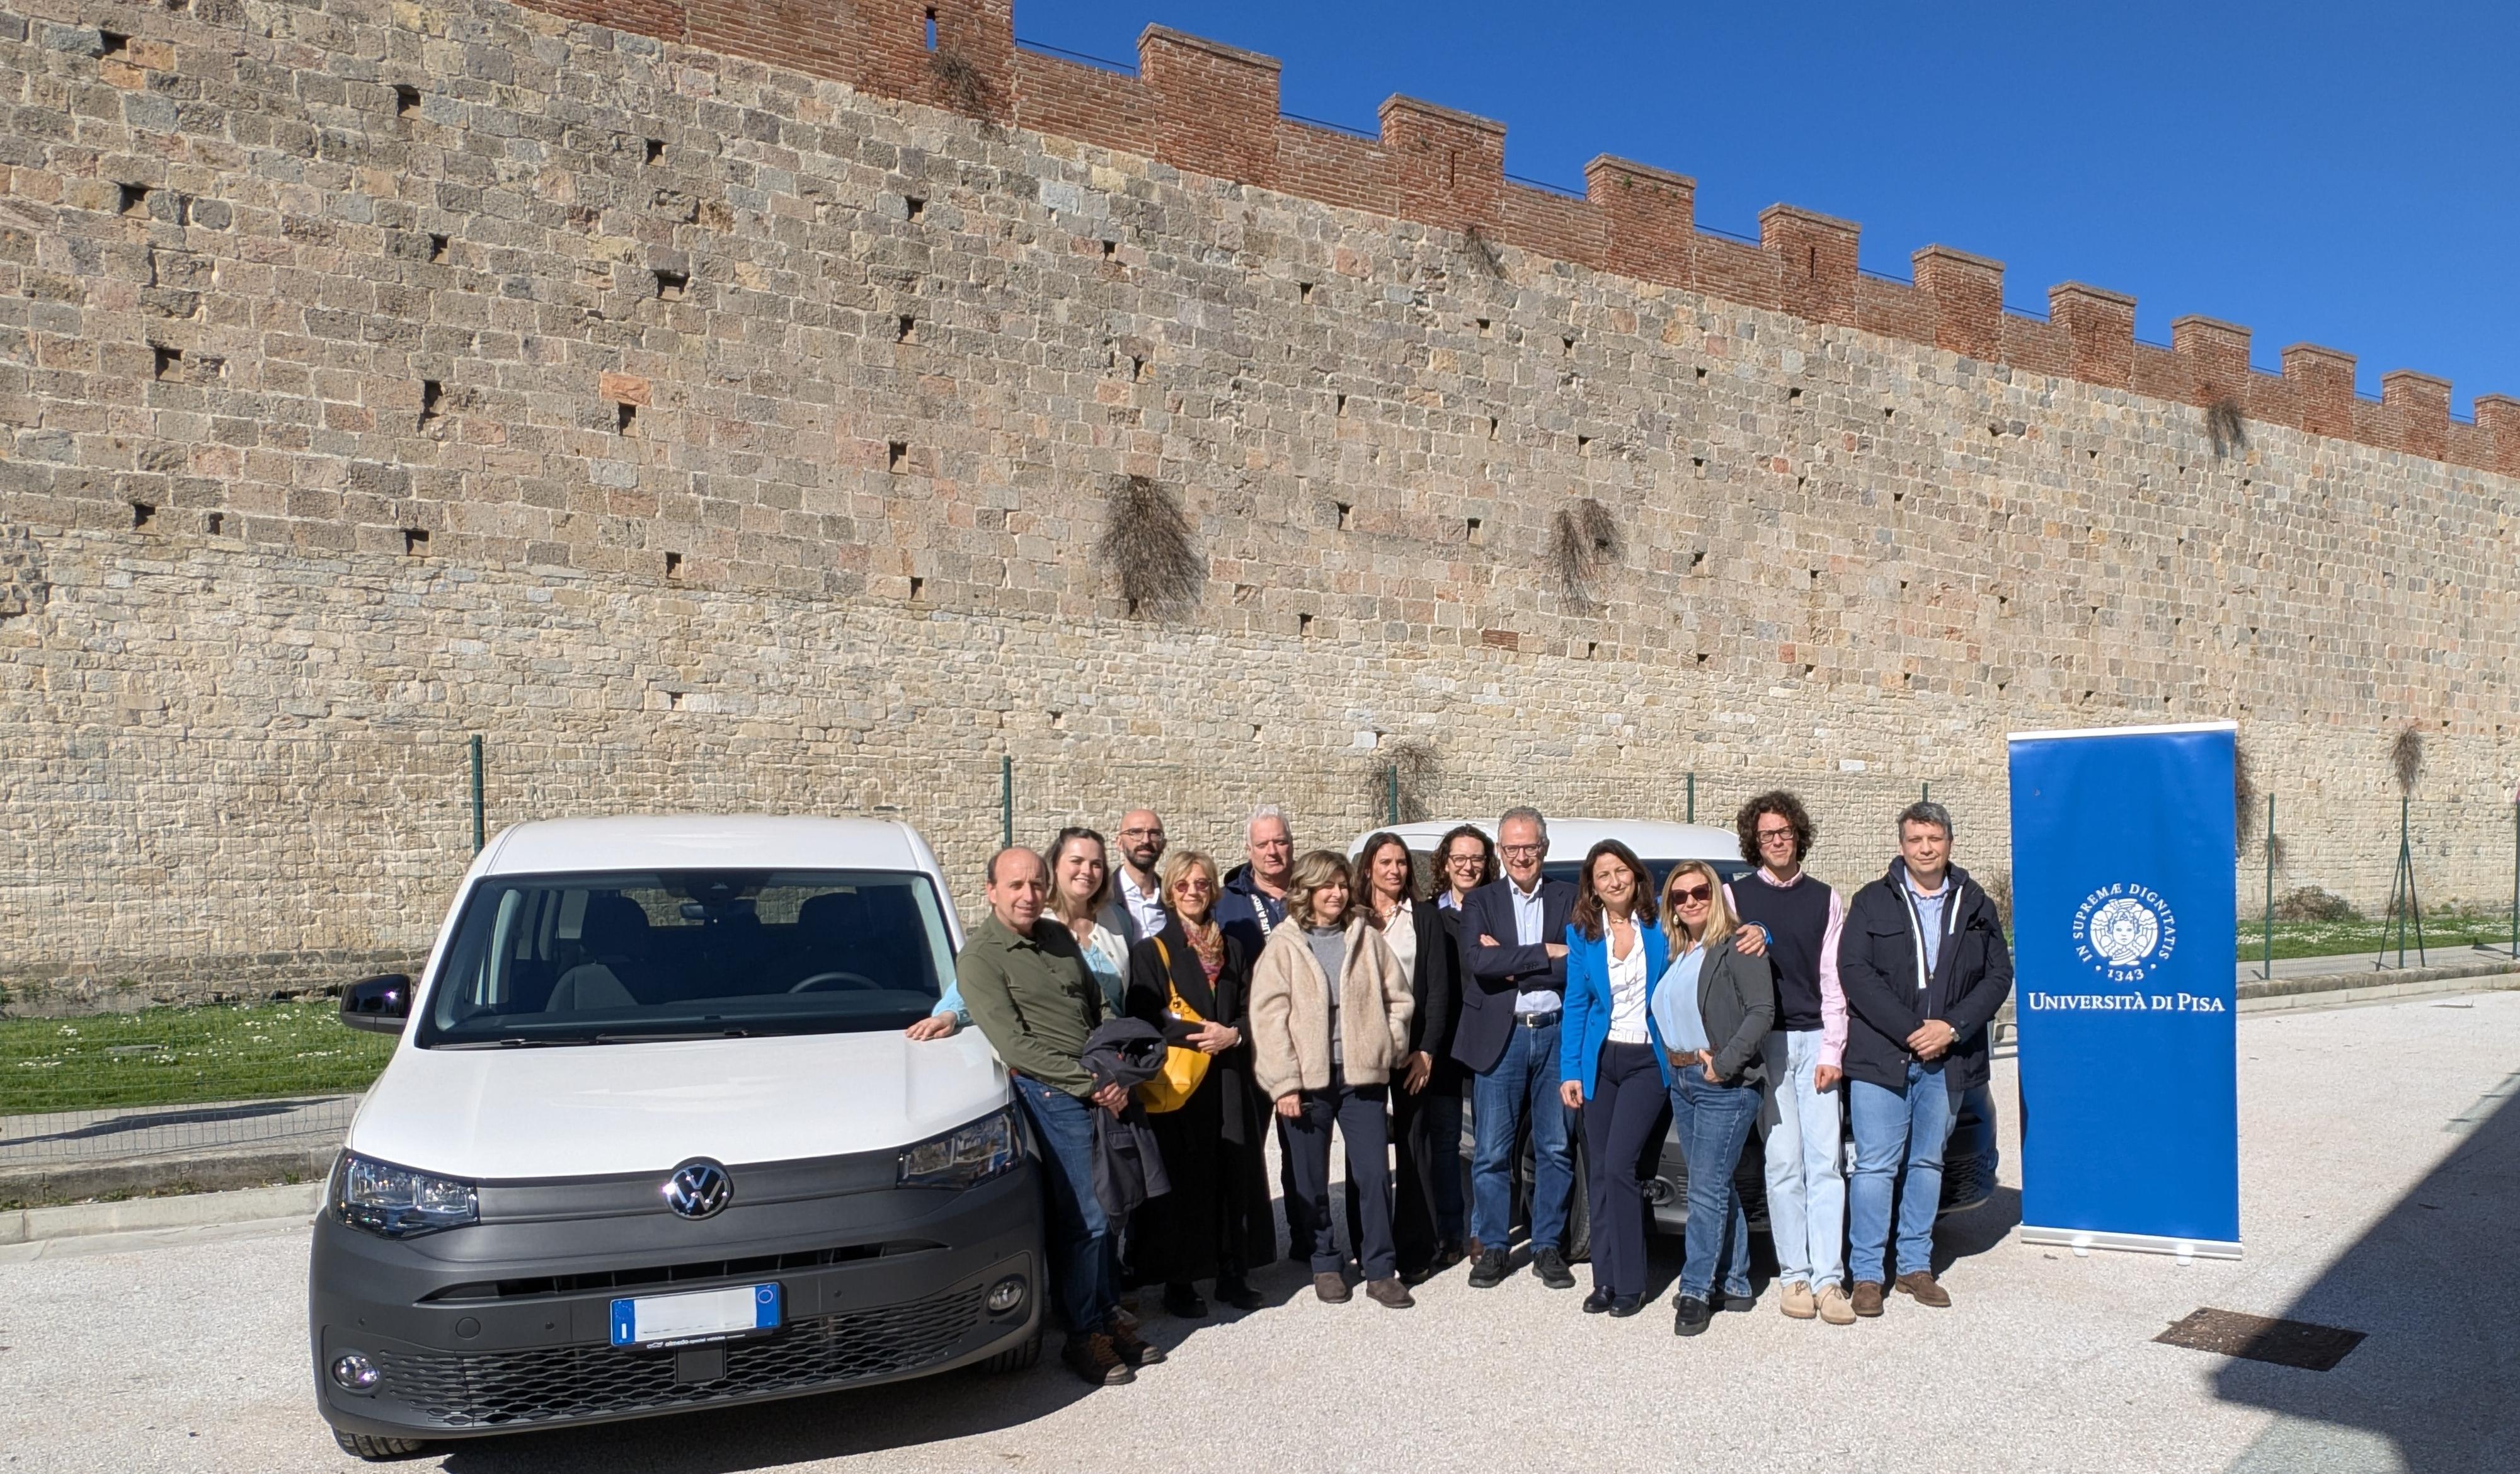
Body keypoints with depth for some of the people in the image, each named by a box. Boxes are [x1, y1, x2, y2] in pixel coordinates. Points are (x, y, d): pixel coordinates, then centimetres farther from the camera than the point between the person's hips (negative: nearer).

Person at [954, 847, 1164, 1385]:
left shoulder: (1060, 937, 15)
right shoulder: (980, 958, -7)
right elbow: (1015, 1044, -14)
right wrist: (1090, 1085, -15)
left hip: (1103, 1091, 6)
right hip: (1051, 1094, -6)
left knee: (1105, 1214, 9)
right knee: (1084, 1220, -6)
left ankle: (1108, 1320, 22)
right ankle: (1084, 1337, 7)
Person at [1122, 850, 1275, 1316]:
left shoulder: (1232, 949, 15)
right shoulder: (1151, 952, 1)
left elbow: (1249, 1011, 12)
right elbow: (1144, 1019, -7)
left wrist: (1232, 1034, -9)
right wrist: (1201, 1034, -18)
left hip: (1231, 1081, 4)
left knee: (1234, 1177, 4)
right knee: (1182, 1182, -3)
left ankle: (1232, 1274, 15)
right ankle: (1178, 1282, 6)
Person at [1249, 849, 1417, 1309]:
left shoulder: (1367, 939, 7)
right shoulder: (1284, 945, -1)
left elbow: (1398, 998, 12)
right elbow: (1269, 1015, -5)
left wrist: (1390, 1049, 0)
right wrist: (1284, 1083, -10)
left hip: (1362, 1076, 2)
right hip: (1306, 1081, -1)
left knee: (1374, 1175, 1)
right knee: (1311, 1181, 8)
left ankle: (1380, 1270, 12)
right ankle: (1325, 1265, 24)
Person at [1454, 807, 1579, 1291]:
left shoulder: (1568, 899, 5)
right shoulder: (1480, 901, 4)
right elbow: (1477, 961, -13)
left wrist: (1509, 964, -13)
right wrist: (1544, 954, -15)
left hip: (1556, 1033, 1)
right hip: (1500, 1037, -1)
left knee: (1556, 1149, 8)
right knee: (1491, 1153, 3)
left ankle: (1548, 1248, 21)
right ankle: (1492, 1249, 17)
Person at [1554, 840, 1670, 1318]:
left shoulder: (1661, 921, -3)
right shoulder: (1582, 932, 3)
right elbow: (1575, 1004, 4)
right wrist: (1569, 1071, 0)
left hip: (1648, 1060, -3)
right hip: (1600, 1060, 3)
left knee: (1620, 1166, -12)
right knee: (1601, 1171, 6)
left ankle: (1629, 1283, 0)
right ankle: (1605, 1279, 16)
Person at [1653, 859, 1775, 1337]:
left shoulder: (1735, 947, -10)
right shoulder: (1674, 953, 14)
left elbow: (1763, 1010, -18)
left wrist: (1724, 1064, -19)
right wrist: (1674, 1065, 5)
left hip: (1725, 1085, -8)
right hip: (1681, 1081, 8)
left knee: (1706, 1190, -7)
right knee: (1717, 1188, 14)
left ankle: (1695, 1291, 0)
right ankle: (1736, 1285, 22)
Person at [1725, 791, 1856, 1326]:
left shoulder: (1825, 900, 12)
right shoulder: (1736, 896, 7)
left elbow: (1833, 981, 8)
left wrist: (1832, 1051, 1)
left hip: (1814, 1040, 2)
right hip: (1764, 1041, -2)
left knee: (1826, 1162, -3)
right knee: (1784, 1162, -3)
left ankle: (1829, 1278, -1)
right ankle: (1795, 1275, 4)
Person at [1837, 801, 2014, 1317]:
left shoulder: (1975, 906, 9)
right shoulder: (1872, 903, 2)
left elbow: (1999, 974, 5)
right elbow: (1855, 972, -7)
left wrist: (1951, 1028, -9)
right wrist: (1910, 1031, -14)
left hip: (1947, 1059, 3)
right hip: (1881, 1056, -3)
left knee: (1928, 1163, 11)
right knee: (1876, 1166, -3)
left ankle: (1916, 1267, 21)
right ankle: (1866, 1274, 5)